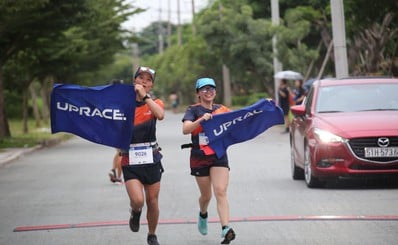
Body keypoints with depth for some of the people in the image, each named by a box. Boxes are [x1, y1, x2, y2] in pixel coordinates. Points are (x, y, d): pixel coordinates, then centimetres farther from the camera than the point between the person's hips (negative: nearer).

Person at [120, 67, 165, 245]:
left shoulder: (154, 103, 2)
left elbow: (160, 115, -22)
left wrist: (144, 96, -26)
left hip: (151, 158, 1)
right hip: (130, 159, -1)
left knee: (152, 201, 8)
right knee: (137, 200, -18)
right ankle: (135, 213, 18)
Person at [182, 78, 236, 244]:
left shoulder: (221, 109, 7)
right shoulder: (193, 110, -4)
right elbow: (185, 129, -19)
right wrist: (201, 119, -35)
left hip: (219, 155, 1)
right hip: (199, 157, -1)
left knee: (221, 192, -13)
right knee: (206, 195, 12)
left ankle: (226, 229, -22)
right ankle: (203, 215, 46)